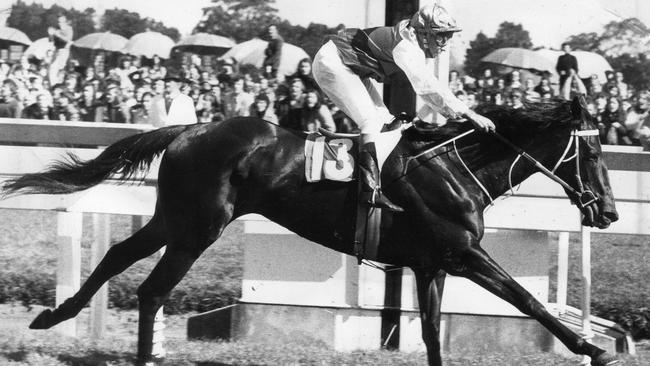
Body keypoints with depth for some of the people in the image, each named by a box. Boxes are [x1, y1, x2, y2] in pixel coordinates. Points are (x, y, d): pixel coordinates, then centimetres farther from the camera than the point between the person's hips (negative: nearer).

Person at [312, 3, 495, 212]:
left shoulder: (417, 48, 3)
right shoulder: (405, 45, -28)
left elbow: (426, 86, 13)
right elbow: (426, 86, -37)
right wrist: (469, 114, -39)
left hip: (350, 68, 10)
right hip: (332, 63, -10)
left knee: (384, 120, 7)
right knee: (372, 122, -19)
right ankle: (371, 192, -26)